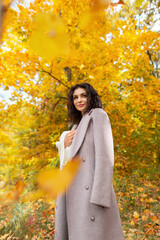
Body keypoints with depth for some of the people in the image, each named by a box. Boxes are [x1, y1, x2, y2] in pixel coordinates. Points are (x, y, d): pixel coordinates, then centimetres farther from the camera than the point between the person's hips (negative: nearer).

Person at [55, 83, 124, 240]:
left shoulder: (98, 114, -4)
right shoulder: (78, 124, 20)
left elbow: (105, 154, -15)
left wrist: (99, 196, -21)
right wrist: (65, 144, 2)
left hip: (91, 189, -8)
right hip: (74, 189, 8)